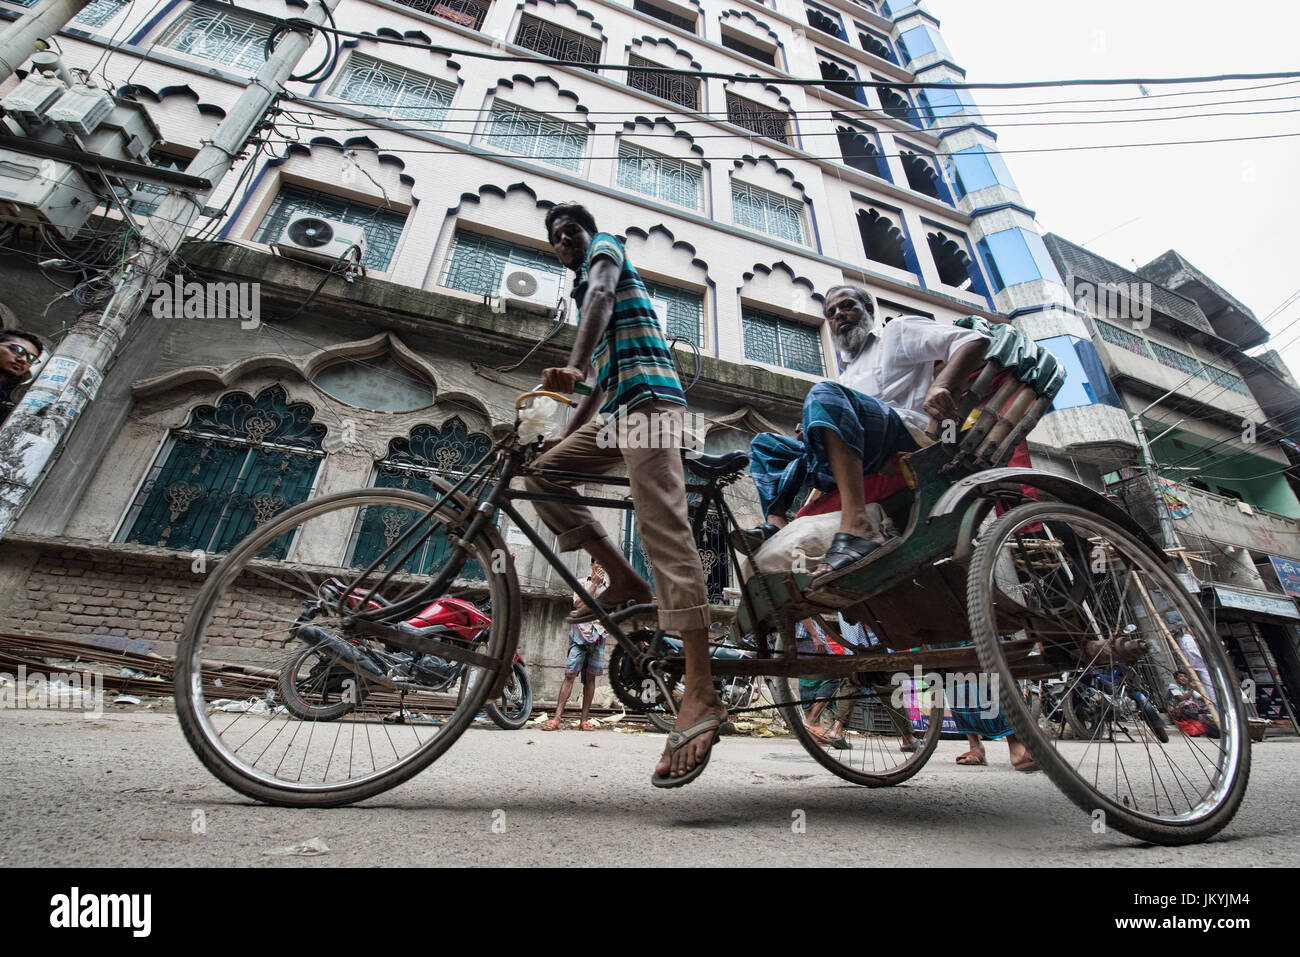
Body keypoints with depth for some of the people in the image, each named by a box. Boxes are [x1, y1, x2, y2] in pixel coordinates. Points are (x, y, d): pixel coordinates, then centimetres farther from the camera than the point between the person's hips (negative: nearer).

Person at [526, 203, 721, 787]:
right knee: (544, 474, 0)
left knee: (663, 528, -23)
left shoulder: (606, 249, 14)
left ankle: (701, 691, -28)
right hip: (617, 409, 9)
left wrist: (573, 367, -33)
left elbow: (601, 298, -13)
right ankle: (625, 582, -4)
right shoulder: (585, 290, 37)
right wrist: (562, 438, 26)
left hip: (648, 394, -9)